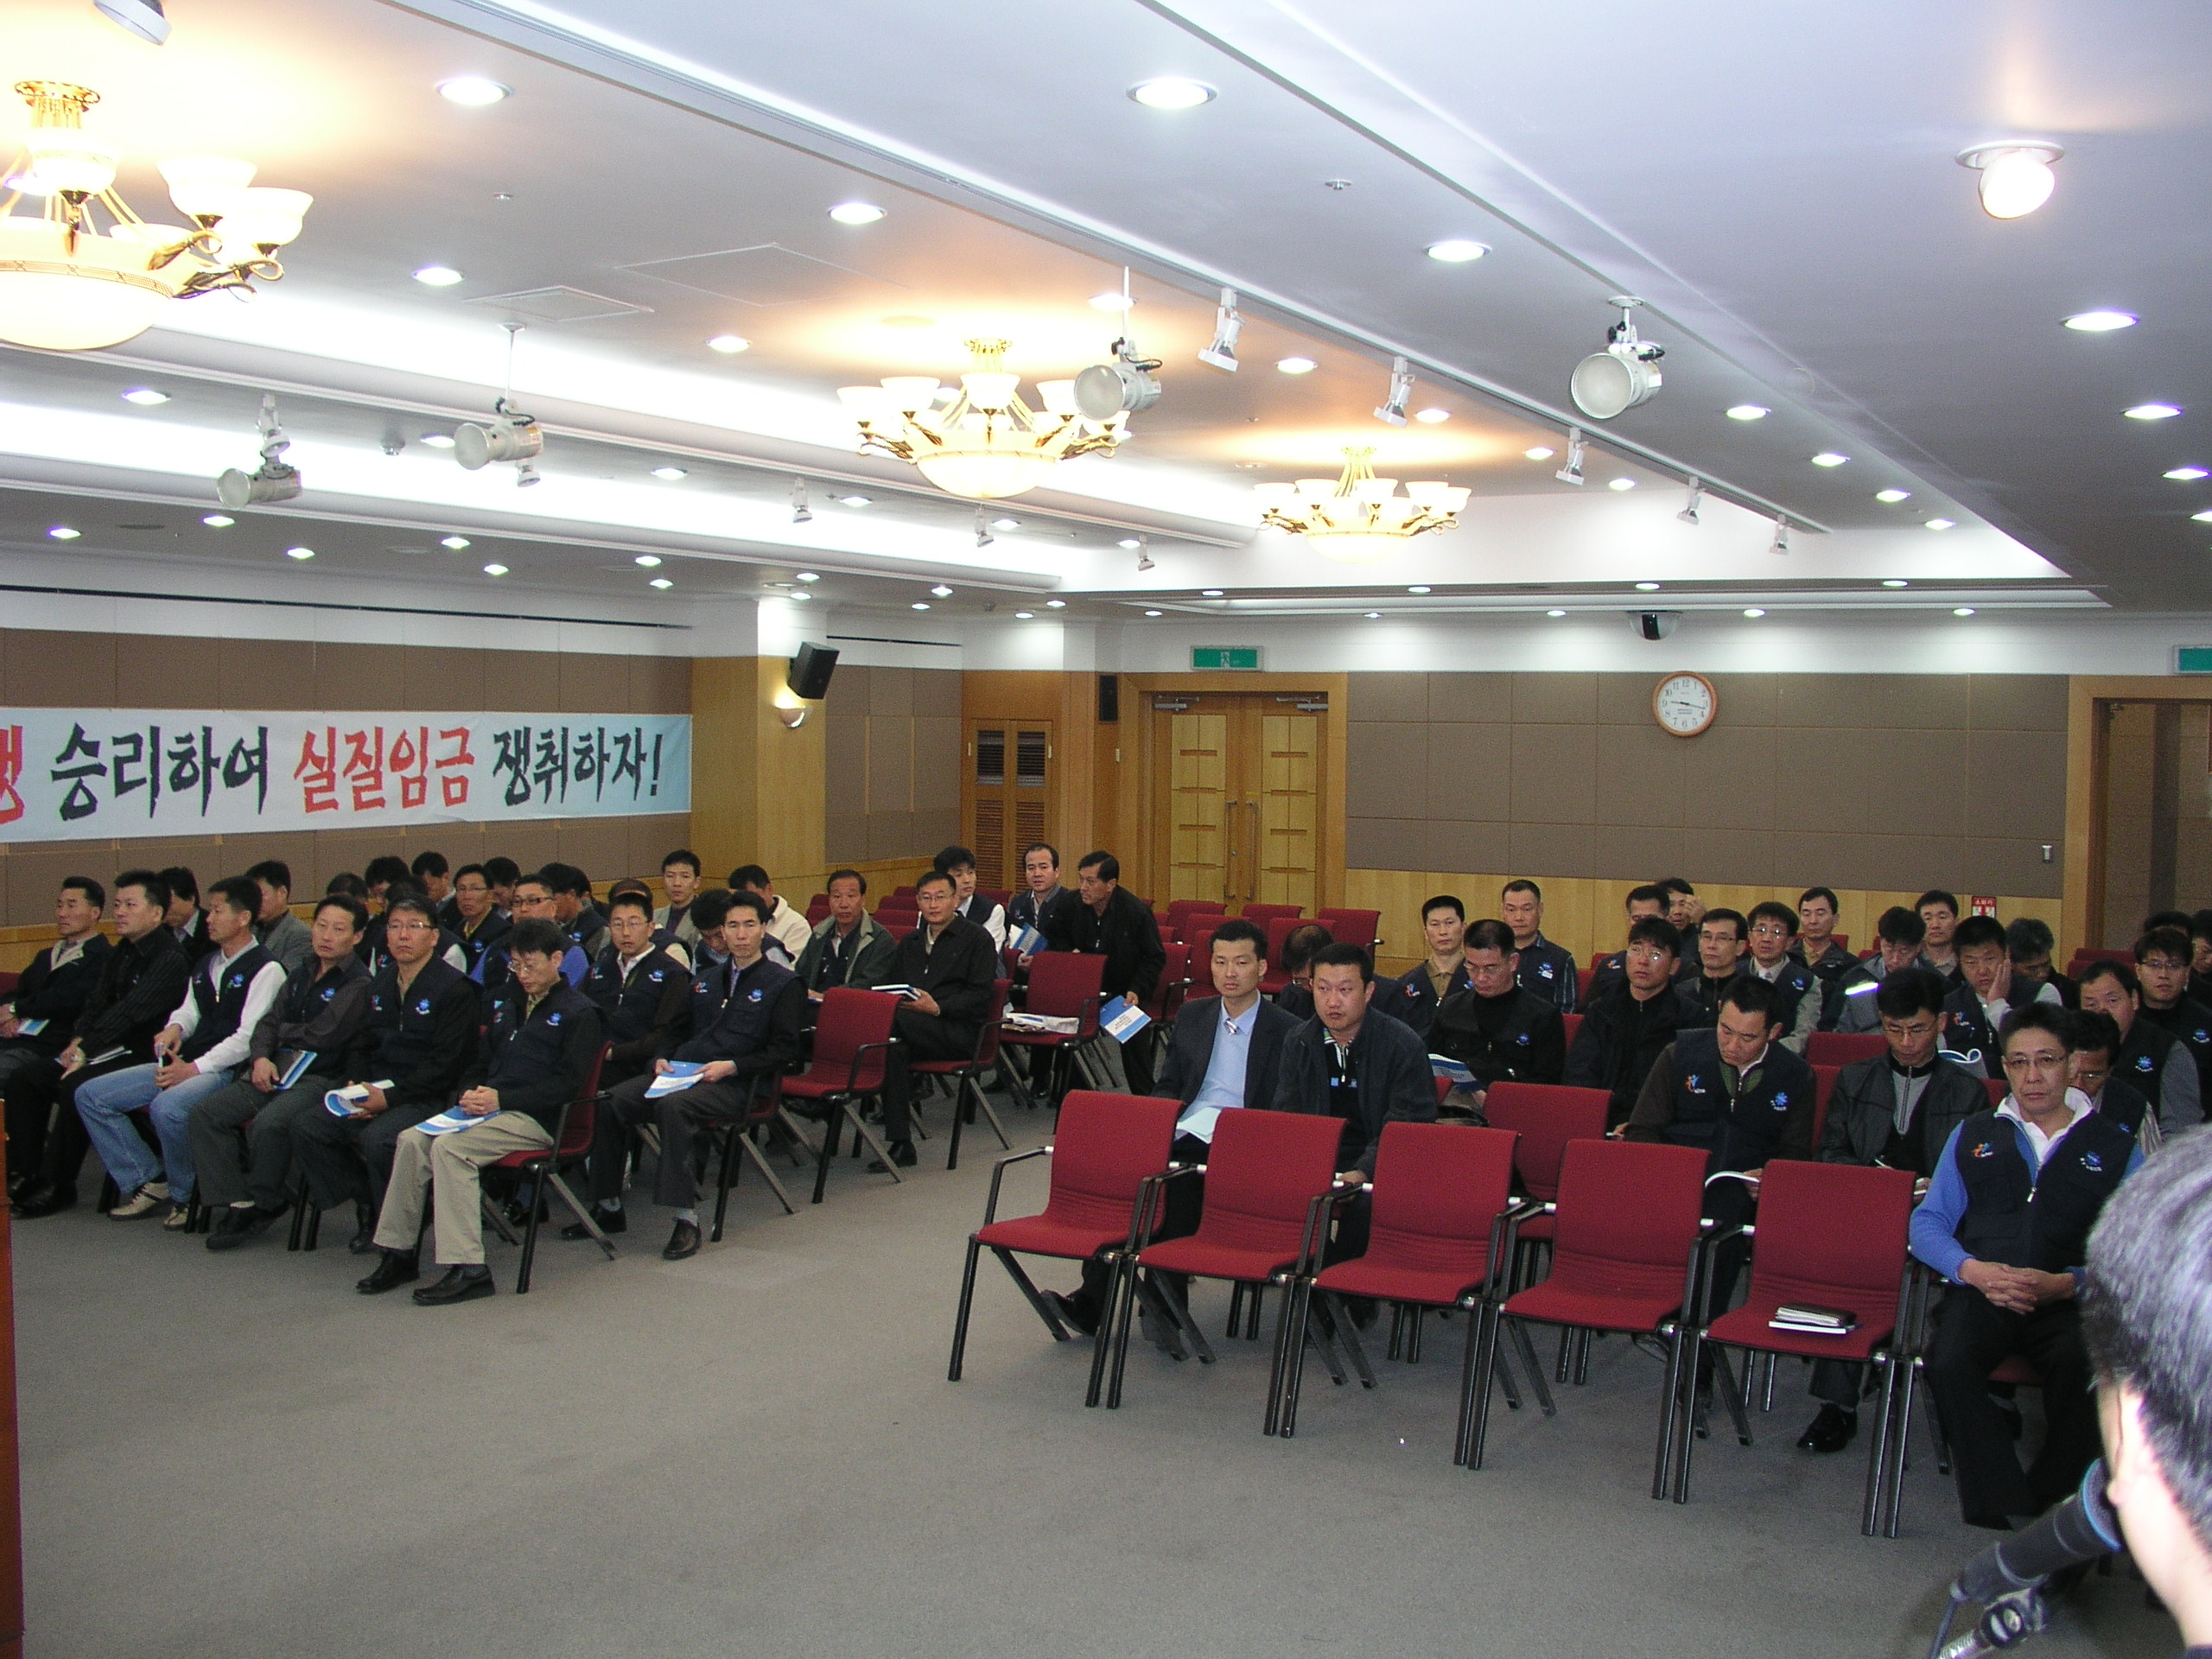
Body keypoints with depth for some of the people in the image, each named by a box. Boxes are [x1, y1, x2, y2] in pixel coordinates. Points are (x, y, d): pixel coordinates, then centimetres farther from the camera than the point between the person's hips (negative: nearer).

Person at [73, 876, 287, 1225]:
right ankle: (147, 1180, 1)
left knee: (168, 1106, -38)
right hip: (184, 1065, 9)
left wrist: (195, 1069, -18)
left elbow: (249, 1037, -15)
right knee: (90, 1095, -1)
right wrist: (175, 1027, 3)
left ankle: (185, 1195, -13)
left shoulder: (265, 970, -7)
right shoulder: (205, 965, 22)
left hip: (226, 1071, -9)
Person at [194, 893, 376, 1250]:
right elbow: (268, 1023, 15)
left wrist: (284, 1032, 3)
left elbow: (320, 1036, -15)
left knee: (268, 1123, -34)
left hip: (322, 1080, -8)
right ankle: (237, 1204, -13)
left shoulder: (360, 984, -8)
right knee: (203, 1114, -9)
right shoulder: (301, 975, 18)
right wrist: (261, 1057, -5)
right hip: (275, 1072, 8)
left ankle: (265, 1204, -9)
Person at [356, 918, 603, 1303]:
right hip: (490, 1108, 7)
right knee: (411, 1140, -15)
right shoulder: (505, 1000, 22)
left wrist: (502, 1098, -18)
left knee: (449, 1147, -28)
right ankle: (400, 1253, -9)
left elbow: (568, 1084, -10)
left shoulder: (578, 1012, -1)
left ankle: (468, 1269, -29)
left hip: (537, 1119, -7)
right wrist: (470, 1093, 0)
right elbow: (481, 1060, 24)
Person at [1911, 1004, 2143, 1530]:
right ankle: (2003, 1512, -22)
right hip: (1981, 1290, 2)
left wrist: (2066, 1283, -15)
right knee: (1949, 1362, -31)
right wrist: (1972, 1270, -7)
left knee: (2081, 1363, -35)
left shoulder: (2116, 1148, 14)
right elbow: (1928, 1222, 14)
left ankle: (2051, 1507, -16)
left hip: (2073, 1300, -1)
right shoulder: (1973, 1135, 21)